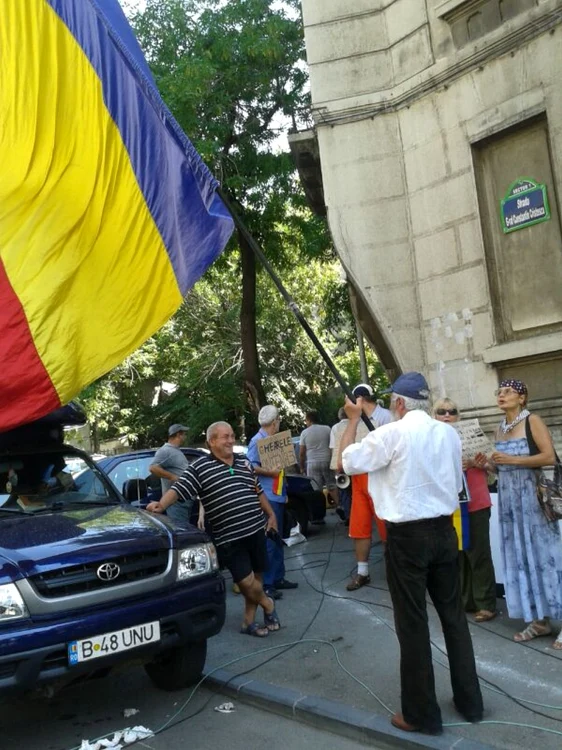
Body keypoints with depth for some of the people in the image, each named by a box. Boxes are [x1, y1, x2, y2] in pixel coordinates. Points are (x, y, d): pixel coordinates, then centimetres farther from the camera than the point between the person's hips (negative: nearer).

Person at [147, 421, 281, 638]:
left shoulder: (244, 462, 11)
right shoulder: (199, 467, -6)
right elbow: (179, 489, -15)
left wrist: (271, 515, 19)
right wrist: (161, 505, -32)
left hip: (256, 529, 5)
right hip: (229, 538, -5)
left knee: (255, 576, 12)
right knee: (246, 581, -6)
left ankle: (249, 621, 30)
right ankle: (268, 604, 25)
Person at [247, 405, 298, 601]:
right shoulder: (257, 440, -14)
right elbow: (250, 466, -25)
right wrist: (271, 472, -20)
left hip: (277, 496, 10)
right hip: (266, 497, -10)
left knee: (277, 539, 17)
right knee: (268, 541, -7)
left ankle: (278, 578, 27)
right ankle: (265, 584, 0)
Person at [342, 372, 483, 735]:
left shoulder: (392, 434, -15)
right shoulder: (449, 433, 2)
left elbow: (348, 462, -5)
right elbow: (457, 484, 13)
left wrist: (354, 420, 4)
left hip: (407, 536, -6)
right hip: (444, 530, 6)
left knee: (413, 623, 5)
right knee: (454, 614, 17)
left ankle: (422, 714, 18)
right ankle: (470, 701, 31)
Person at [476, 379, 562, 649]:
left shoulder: (532, 421, -5)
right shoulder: (500, 430, 13)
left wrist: (513, 459, -18)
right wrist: (489, 464, 0)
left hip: (533, 495, -6)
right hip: (509, 499, 7)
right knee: (519, 555, 7)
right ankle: (538, 620, 16)